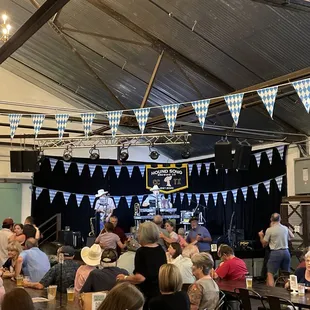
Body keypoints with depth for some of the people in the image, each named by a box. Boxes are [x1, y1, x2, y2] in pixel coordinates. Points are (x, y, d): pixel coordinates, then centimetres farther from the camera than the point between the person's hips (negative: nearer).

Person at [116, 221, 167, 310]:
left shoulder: (142, 252, -20)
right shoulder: (160, 249, 3)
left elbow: (140, 278, -26)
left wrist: (125, 278, -11)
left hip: (149, 293, -7)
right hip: (162, 290, 7)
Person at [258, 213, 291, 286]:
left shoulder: (269, 230, -7)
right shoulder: (285, 228, 7)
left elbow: (264, 244, 0)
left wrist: (261, 236, 17)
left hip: (275, 253, -5)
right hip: (286, 252, 5)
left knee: (270, 274, -3)